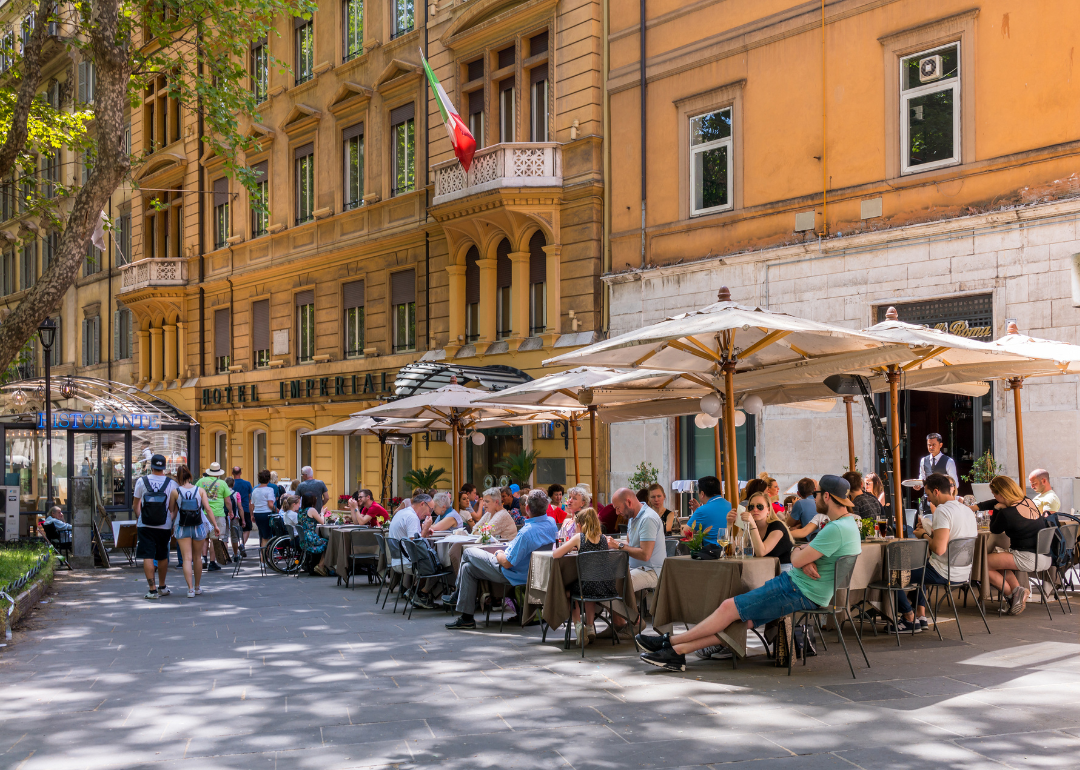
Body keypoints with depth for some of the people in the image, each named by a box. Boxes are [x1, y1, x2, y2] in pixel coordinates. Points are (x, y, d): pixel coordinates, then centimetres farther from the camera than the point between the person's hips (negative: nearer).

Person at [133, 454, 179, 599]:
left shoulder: (141, 481, -4)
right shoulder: (171, 483, -4)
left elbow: (135, 505, 5)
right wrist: (173, 525, 11)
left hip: (145, 526, -1)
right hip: (164, 526, 2)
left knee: (147, 557, -1)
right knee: (163, 557, 15)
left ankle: (152, 590, -7)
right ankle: (162, 587, 29)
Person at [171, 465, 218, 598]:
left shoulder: (175, 492, -5)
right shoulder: (200, 490, -2)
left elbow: (171, 510, 3)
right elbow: (208, 509, -8)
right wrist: (215, 525, -5)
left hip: (182, 528, -2)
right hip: (198, 527, 2)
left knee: (187, 558, -3)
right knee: (197, 558, 16)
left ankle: (190, 589, -15)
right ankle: (197, 587, 27)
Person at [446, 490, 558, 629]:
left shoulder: (527, 532, -35)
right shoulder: (552, 523, -9)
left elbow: (507, 563, -28)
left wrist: (498, 554, -4)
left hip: (513, 575, -9)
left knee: (468, 552, 8)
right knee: (468, 568, 18)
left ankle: (458, 591, 27)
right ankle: (466, 617, 24)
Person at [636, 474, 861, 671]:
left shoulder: (837, 529, -21)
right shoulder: (848, 523, 15)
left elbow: (797, 560, -21)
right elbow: (797, 554, 12)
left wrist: (800, 553, 3)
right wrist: (806, 558, -13)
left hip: (799, 593, -10)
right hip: (796, 585, 10)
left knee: (730, 608, -9)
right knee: (739, 620, 3)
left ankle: (668, 641, -1)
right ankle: (676, 652, 1)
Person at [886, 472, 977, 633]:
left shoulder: (943, 510, -19)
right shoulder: (968, 510, 9)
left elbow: (939, 549, -28)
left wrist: (924, 535, -9)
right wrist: (931, 532, 16)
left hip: (944, 574, -10)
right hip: (964, 573, 10)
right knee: (917, 567, 34)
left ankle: (910, 619, 13)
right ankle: (921, 617, 28)